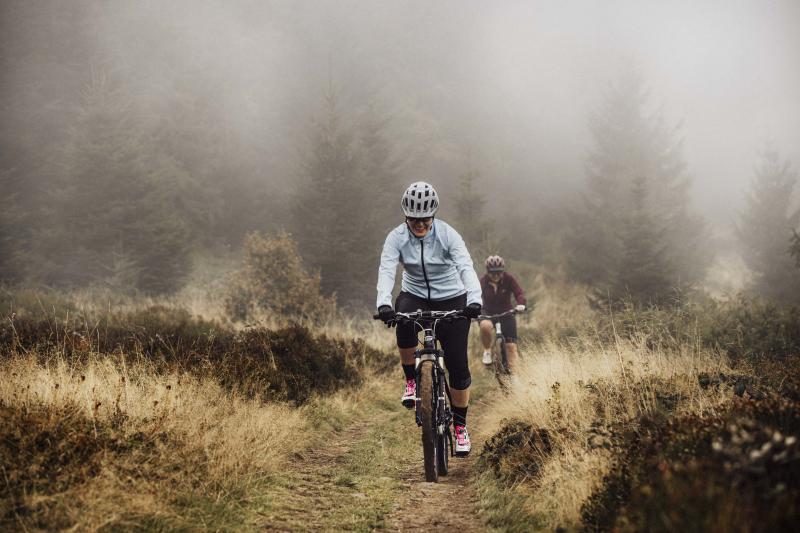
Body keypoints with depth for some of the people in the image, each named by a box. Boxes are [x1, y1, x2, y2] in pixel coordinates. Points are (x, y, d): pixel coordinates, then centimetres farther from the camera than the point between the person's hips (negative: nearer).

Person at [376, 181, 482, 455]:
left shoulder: (447, 235, -17)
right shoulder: (397, 237, -13)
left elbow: (466, 267, -28)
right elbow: (386, 270, -26)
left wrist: (474, 299, -46)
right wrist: (384, 303, -45)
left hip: (451, 299, -1)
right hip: (415, 295, 1)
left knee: (457, 365, -6)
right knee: (404, 324, -36)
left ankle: (460, 425, 12)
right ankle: (411, 381, -12)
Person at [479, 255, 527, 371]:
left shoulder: (509, 279, -12)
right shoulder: (483, 282, -11)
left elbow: (519, 293, -20)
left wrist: (521, 304, -42)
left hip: (506, 313, 1)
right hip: (488, 313, -1)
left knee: (511, 345, -8)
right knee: (485, 325, -36)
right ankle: (487, 351, -10)